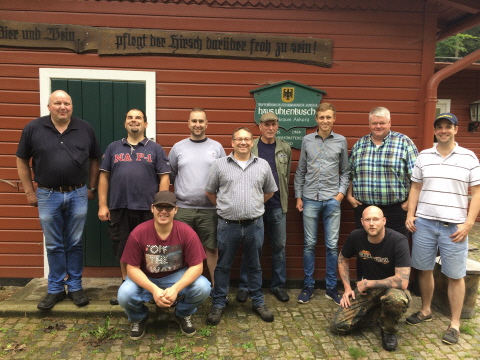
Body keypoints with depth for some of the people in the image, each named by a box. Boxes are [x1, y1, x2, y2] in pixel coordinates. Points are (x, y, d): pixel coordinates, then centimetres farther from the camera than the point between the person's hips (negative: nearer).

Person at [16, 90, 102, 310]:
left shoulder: (85, 129, 1)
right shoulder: (33, 128, -2)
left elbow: (95, 159, 9)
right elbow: (22, 160, 5)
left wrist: (92, 188, 6)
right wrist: (29, 191, 3)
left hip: (77, 195, 0)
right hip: (48, 195, 0)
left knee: (74, 244, 9)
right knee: (54, 246, 10)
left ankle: (75, 287, 22)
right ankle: (55, 289, 24)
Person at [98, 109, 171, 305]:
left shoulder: (155, 149, 4)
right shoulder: (113, 148, 11)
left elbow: (164, 178, -1)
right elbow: (104, 176, 9)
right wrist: (102, 205, 2)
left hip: (147, 208, -2)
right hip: (119, 208, 3)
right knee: (123, 250, 13)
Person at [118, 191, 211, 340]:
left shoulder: (187, 232, -20)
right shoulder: (138, 233, -21)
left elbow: (197, 266, -18)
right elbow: (132, 268, -17)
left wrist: (176, 288, -33)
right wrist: (154, 289, -32)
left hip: (177, 277, 0)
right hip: (146, 279, 0)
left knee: (203, 288, -26)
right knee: (125, 295, -29)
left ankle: (184, 315, 9)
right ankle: (138, 318, 10)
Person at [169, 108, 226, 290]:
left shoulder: (217, 147, 5)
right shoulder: (178, 148, 7)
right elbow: (169, 176, 11)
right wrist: (179, 191, 2)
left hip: (210, 209, -1)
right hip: (183, 208, 1)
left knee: (211, 248, 6)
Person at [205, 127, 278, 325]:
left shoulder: (263, 165, 4)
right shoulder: (219, 164, -1)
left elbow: (269, 191, 16)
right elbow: (210, 191, 7)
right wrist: (224, 207, 8)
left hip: (255, 225, 2)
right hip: (227, 225, -1)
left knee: (255, 265, 15)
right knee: (223, 266, 9)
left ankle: (258, 302, 30)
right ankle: (218, 303, 24)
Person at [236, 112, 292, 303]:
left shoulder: (285, 148, 7)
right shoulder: (249, 148, -1)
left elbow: (287, 175, 11)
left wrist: (283, 197, 7)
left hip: (277, 205, 2)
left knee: (279, 246, 9)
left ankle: (278, 285, 24)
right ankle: (245, 286, 19)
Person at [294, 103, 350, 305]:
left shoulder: (341, 141, 5)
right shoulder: (307, 140, 5)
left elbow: (345, 171, 10)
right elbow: (300, 171, 8)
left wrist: (342, 191, -2)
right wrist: (298, 196, 5)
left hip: (332, 199, 0)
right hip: (310, 199, 0)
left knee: (332, 245, 4)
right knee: (309, 244, 6)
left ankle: (331, 288, 18)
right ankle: (308, 286, 19)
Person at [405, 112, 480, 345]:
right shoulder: (424, 156, 8)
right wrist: (410, 215, 2)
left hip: (454, 226, -2)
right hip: (424, 223, 2)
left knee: (455, 275, 5)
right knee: (424, 269, 11)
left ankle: (455, 324, 18)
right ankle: (426, 310, 31)